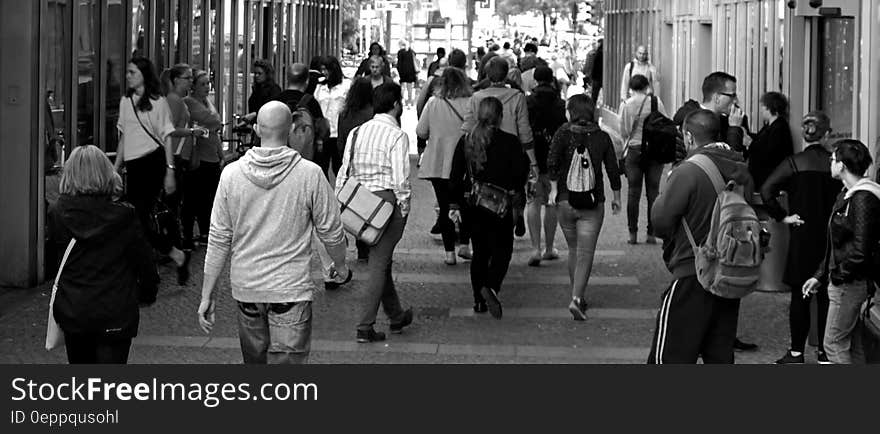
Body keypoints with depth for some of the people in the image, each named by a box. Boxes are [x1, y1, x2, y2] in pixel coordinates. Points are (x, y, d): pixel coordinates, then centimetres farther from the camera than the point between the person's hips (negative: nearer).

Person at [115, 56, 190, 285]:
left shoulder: (158, 102, -3)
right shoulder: (126, 101, 13)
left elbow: (167, 138, -3)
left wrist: (170, 171, -9)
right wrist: (115, 168, 16)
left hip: (153, 161, -6)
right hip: (132, 165, 6)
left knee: (140, 215, -13)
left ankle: (177, 255, 1)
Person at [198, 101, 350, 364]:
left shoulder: (232, 174, -5)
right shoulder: (310, 174, -11)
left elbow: (219, 239, -1)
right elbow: (331, 231, -1)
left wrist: (207, 296, 6)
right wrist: (341, 266, 19)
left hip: (245, 289, 3)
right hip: (291, 290, -3)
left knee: (254, 360, 21)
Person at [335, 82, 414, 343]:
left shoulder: (357, 132, 8)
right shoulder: (397, 136, -11)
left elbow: (344, 172, 8)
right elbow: (400, 178, -16)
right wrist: (404, 209, -6)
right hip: (387, 199, -7)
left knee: (382, 261, 19)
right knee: (379, 264, -1)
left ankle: (396, 316, 34)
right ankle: (365, 327, -2)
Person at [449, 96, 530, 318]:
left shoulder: (465, 141, 0)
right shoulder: (509, 142, -11)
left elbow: (455, 177, 3)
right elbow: (520, 175, -9)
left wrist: (456, 202, 13)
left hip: (473, 207, 4)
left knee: (479, 251, 15)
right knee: (502, 248, 6)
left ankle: (479, 300, 16)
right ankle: (491, 287, -19)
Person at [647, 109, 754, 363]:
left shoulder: (687, 172, -15)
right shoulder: (741, 172, 6)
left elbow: (661, 221, -12)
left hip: (693, 276, -7)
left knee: (669, 355, 0)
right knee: (720, 354, 14)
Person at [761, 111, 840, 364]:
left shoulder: (794, 163, -8)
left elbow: (766, 191, -17)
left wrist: (782, 216, -7)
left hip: (802, 237, -1)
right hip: (830, 238, 1)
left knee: (799, 296, 6)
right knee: (826, 296, 9)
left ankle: (797, 352, 10)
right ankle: (825, 352, 13)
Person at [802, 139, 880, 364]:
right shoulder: (846, 195, 13)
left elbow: (861, 250, -24)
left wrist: (839, 274, -13)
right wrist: (820, 276, 18)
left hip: (849, 284, -10)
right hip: (844, 282, 10)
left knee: (834, 343, -6)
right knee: (852, 346, 13)